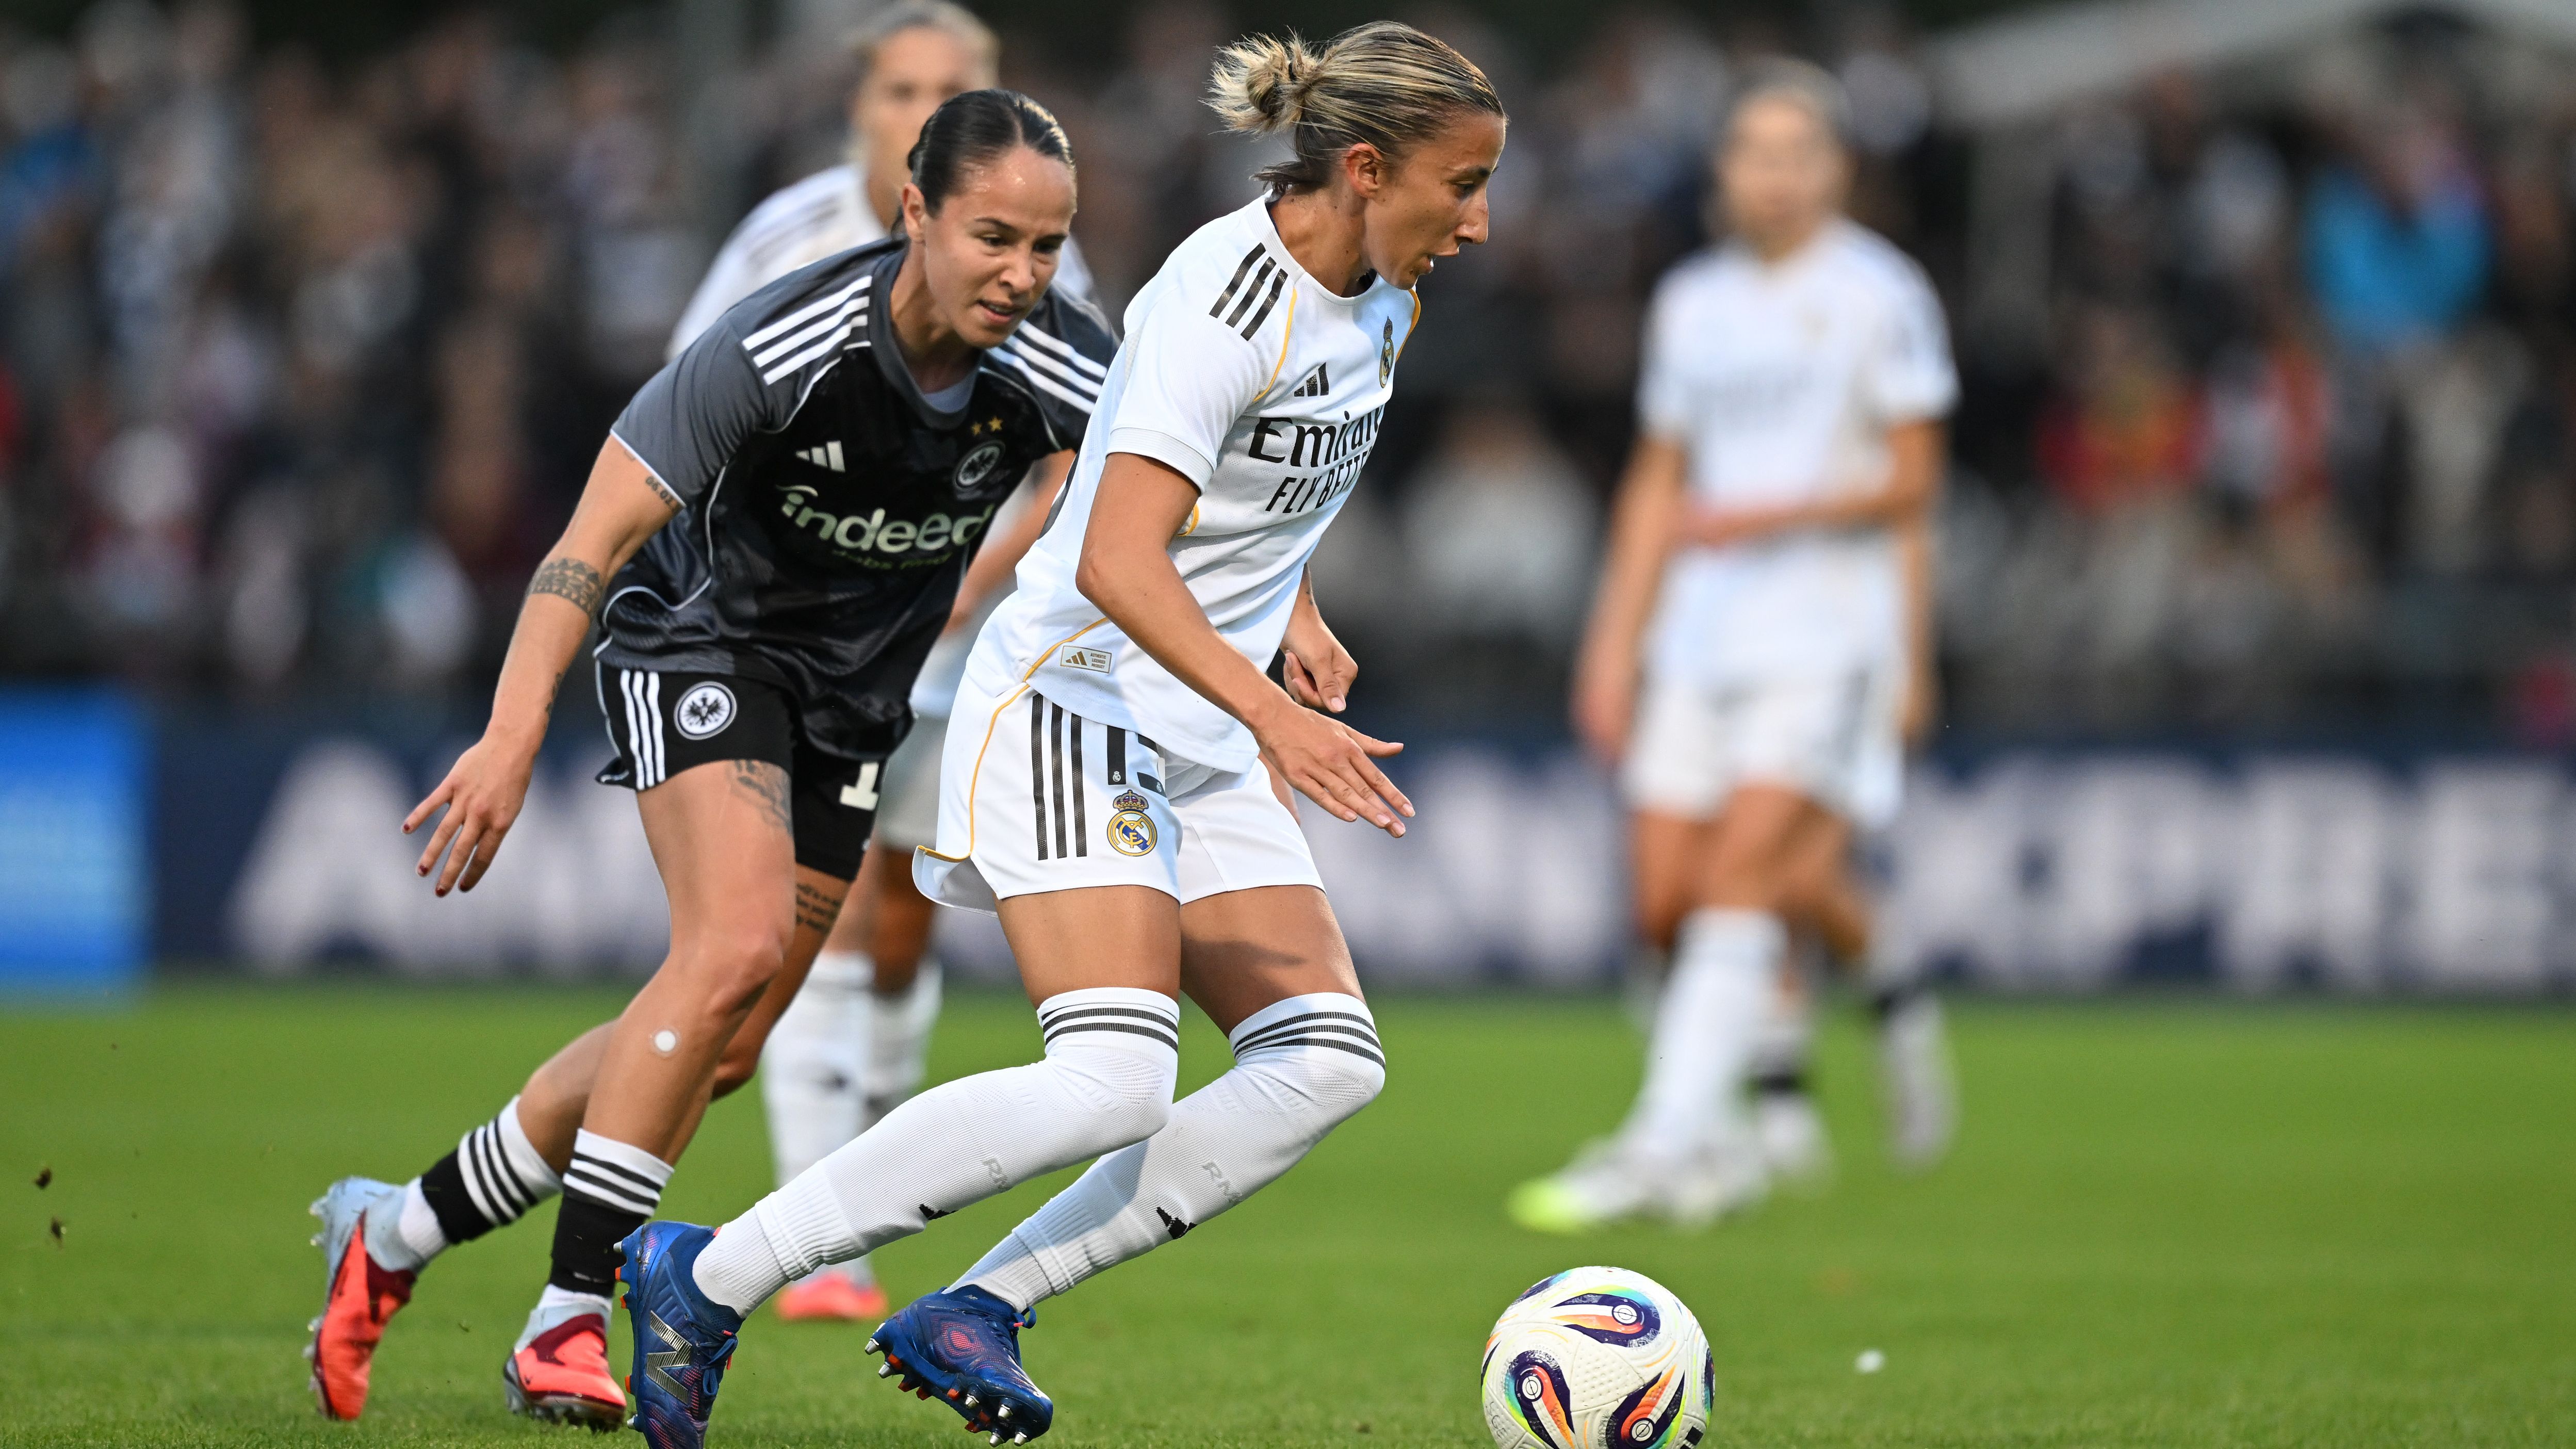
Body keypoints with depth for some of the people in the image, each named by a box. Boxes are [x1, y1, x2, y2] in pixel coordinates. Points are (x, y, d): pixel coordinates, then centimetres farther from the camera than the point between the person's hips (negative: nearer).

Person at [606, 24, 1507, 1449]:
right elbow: (1118, 563, -30)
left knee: (1328, 1060, -4)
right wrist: (1276, 715, -39)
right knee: (1113, 1082, -23)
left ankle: (972, 1314, -3)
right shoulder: (1223, 304, -21)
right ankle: (709, 1280, -14)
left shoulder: (1374, 300, 8)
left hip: (1204, 741, 9)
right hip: (1073, 703, -9)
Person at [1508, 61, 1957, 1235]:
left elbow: (1910, 479, -3)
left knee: (1746, 871, -17)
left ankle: (1666, 1144, -19)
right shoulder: (1692, 304, 14)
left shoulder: (1878, 295, -1)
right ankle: (1717, 1140, 13)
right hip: (1698, 638, 5)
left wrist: (1768, 515, -15)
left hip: (1826, 633, -5)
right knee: (1665, 903, -3)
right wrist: (1615, 642, 13)